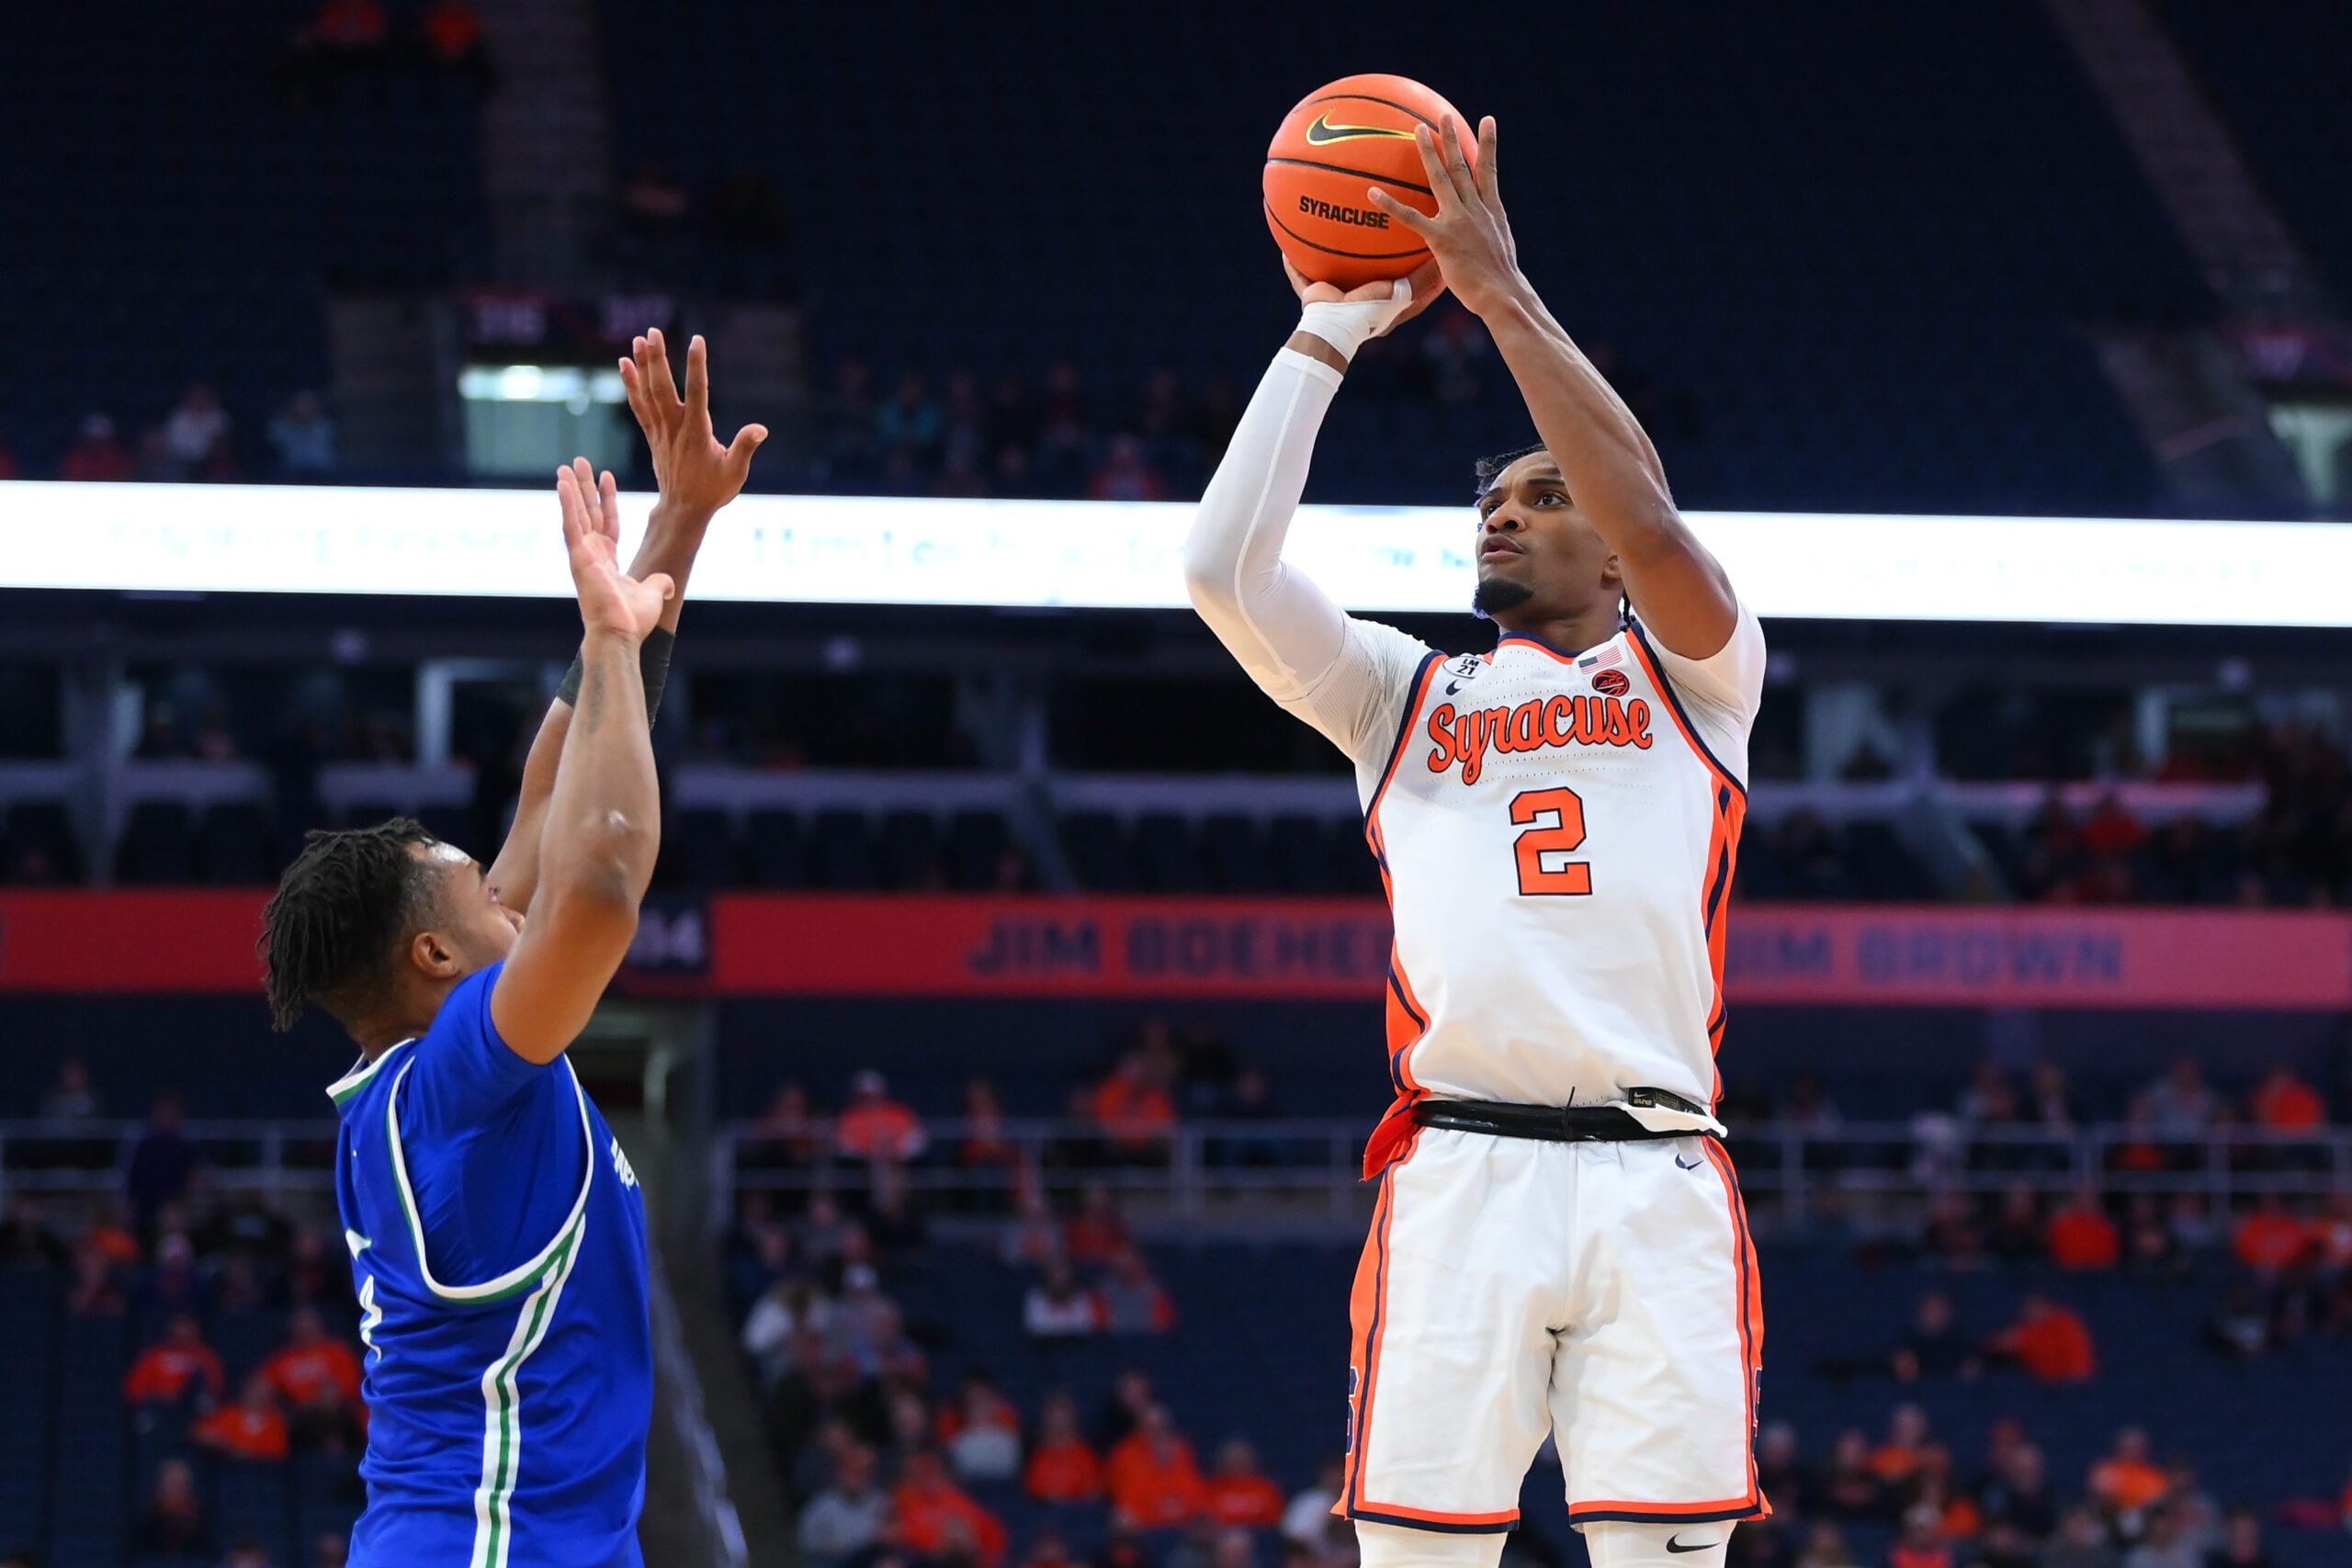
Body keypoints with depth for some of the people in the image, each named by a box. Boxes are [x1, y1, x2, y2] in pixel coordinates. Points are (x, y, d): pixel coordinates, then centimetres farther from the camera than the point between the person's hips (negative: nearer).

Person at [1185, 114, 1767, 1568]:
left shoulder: (1696, 674, 16)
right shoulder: (1407, 697, 22)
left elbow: (1652, 525, -5)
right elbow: (1225, 570, 8)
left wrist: (1502, 290, -2)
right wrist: (1331, 330, 10)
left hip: (1657, 1186, -1)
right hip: (1461, 1175, 1)